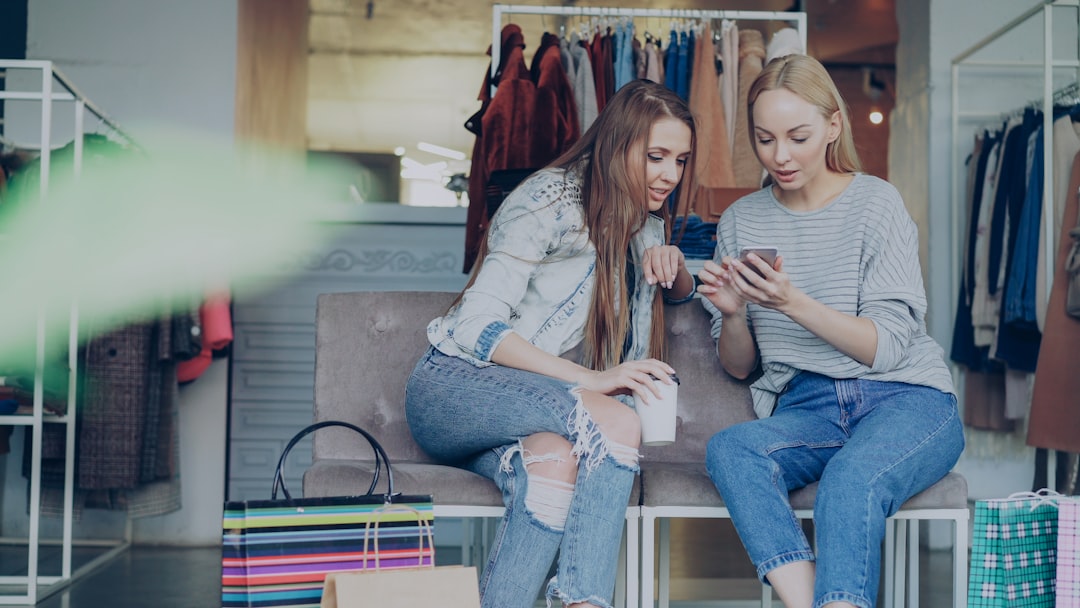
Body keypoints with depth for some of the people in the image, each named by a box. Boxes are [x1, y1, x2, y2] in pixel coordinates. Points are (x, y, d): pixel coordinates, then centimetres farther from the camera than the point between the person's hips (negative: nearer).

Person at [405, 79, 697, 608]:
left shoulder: (644, 222, 13)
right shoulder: (553, 199, -11)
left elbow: (680, 293, 33)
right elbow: (476, 324, -18)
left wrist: (672, 263, 7)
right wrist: (592, 379, -28)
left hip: (531, 418, 6)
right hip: (451, 385, -5)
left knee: (559, 456, -36)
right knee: (617, 423, -35)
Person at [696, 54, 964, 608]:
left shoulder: (875, 203, 0)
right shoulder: (740, 221, 11)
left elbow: (887, 347, -7)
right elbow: (739, 367, 12)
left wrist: (793, 304, -20)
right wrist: (733, 314, -10)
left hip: (905, 400, -3)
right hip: (805, 411, 3)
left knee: (850, 479, -35)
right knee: (728, 448, -30)